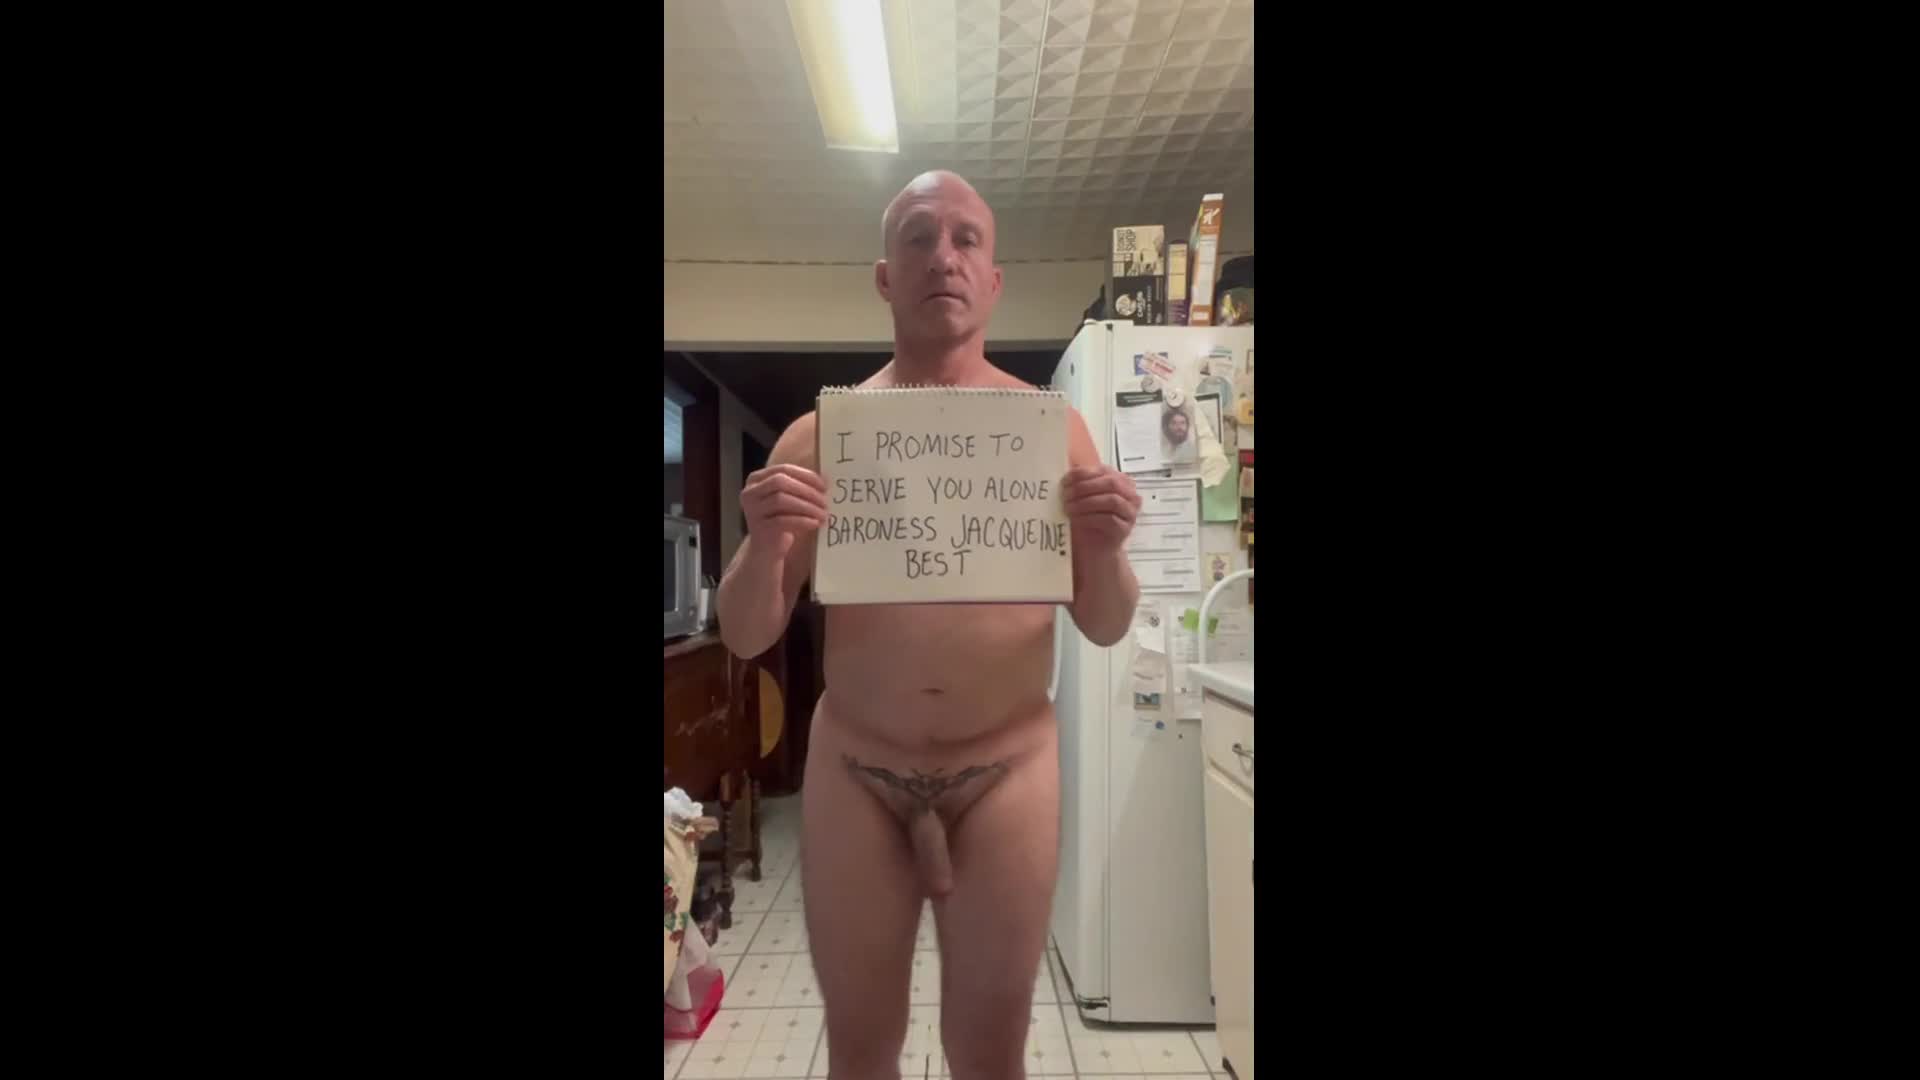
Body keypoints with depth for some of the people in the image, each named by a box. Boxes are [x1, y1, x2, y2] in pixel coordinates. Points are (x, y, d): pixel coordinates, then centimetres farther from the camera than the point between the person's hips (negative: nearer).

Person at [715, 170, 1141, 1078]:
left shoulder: (1053, 426, 0)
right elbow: (744, 637, -1)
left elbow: (1106, 629, 2)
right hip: (853, 770, 1)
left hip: (1007, 769, 0)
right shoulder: (819, 434, -1)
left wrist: (1105, 550, -19)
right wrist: (765, 545, -21)